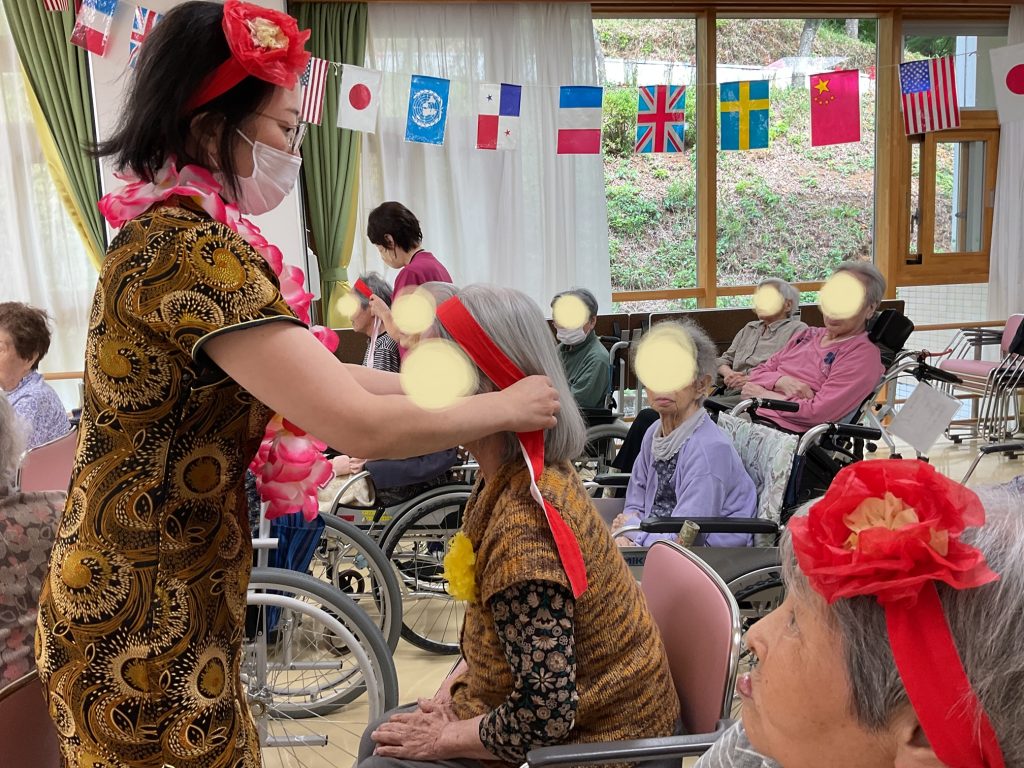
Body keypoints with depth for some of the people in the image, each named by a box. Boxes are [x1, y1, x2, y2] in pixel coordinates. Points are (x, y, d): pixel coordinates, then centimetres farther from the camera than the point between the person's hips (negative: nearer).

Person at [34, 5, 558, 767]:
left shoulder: (173, 238, 8)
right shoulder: (192, 252, -24)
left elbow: (314, 376, 9)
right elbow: (361, 425, -29)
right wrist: (504, 408, -14)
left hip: (153, 598, 9)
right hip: (145, 624, -9)